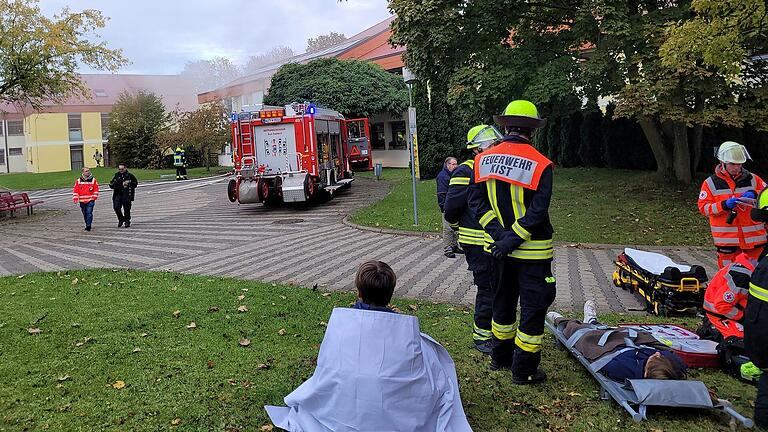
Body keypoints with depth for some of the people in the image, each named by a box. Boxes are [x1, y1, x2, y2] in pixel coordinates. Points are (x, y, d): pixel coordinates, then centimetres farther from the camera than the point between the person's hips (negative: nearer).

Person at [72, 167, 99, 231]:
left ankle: (88, 225, -11)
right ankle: (87, 224, 28)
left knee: (89, 213, -14)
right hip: (82, 201, 3)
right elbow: (75, 190, 5)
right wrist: (75, 198, -4)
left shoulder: (93, 180, 1)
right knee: (85, 214, 13)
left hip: (90, 200, -3)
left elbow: (96, 189, 4)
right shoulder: (78, 181, 4)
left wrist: (94, 197, -6)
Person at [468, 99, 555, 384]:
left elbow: (477, 203, -4)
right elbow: (538, 211, -19)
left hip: (498, 247, 5)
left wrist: (499, 233, -8)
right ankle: (523, 370, 16)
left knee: (503, 303, 20)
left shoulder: (483, 159, -1)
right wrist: (513, 239, -15)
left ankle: (500, 358, 35)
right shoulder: (540, 164, -14)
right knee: (533, 309, 8)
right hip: (532, 253, -5)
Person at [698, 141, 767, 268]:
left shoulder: (753, 179, 6)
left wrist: (754, 194, -14)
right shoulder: (710, 183, 0)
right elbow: (703, 207, -4)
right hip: (727, 239, -2)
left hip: (754, 237, 3)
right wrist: (724, 205, -20)